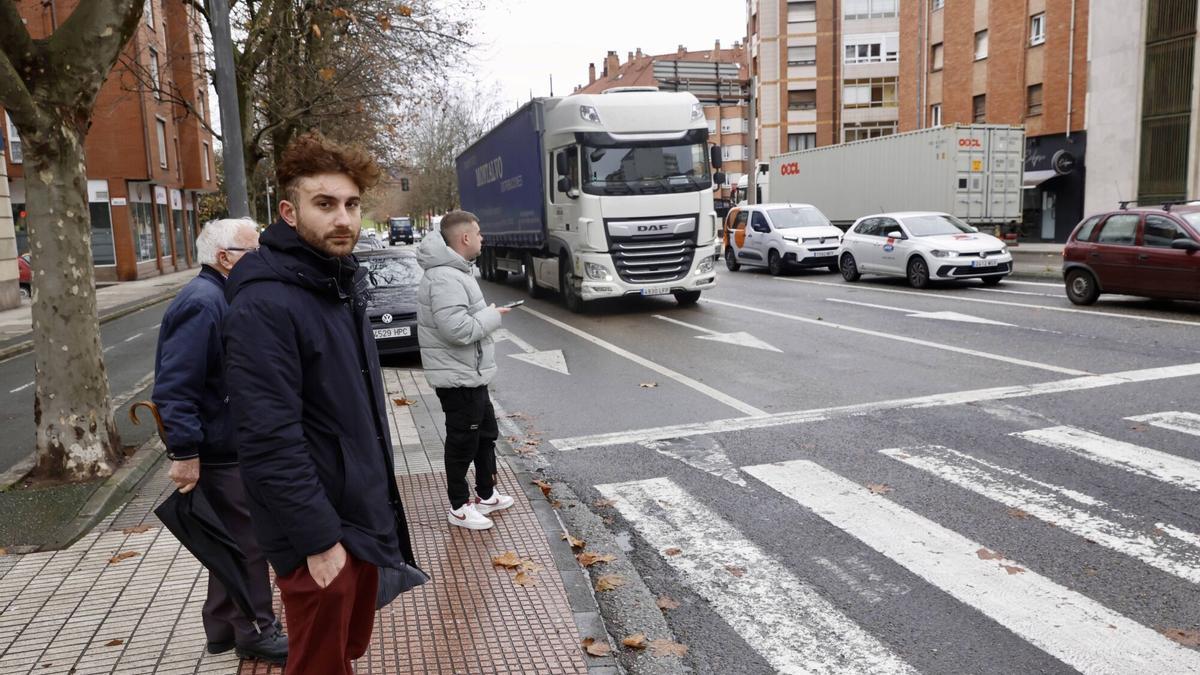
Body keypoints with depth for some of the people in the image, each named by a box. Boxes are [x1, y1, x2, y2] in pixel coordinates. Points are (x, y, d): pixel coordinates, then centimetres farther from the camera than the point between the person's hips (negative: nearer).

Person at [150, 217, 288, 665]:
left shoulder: (222, 298, 12)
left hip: (233, 447, 10)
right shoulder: (201, 304, -21)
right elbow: (175, 387, -26)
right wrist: (184, 452, -27)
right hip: (217, 453, -10)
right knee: (247, 541, 2)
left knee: (235, 541, 19)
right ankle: (255, 631, 17)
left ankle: (224, 628, 32)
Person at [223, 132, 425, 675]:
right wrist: (318, 540, -22)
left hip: (363, 515, 8)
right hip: (318, 533, -8)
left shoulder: (341, 286, 7)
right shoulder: (264, 305, -23)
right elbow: (270, 442, -26)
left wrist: (376, 506, 17)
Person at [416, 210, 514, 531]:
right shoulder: (445, 278, -24)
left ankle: (486, 495, 35)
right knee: (463, 442, 3)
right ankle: (459, 507, 19)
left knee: (486, 432, 21)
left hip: (471, 373, 11)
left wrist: (486, 314, 8)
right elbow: (457, 329, -31)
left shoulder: (455, 271, 11)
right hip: (457, 376, -11)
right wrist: (492, 316, -18)